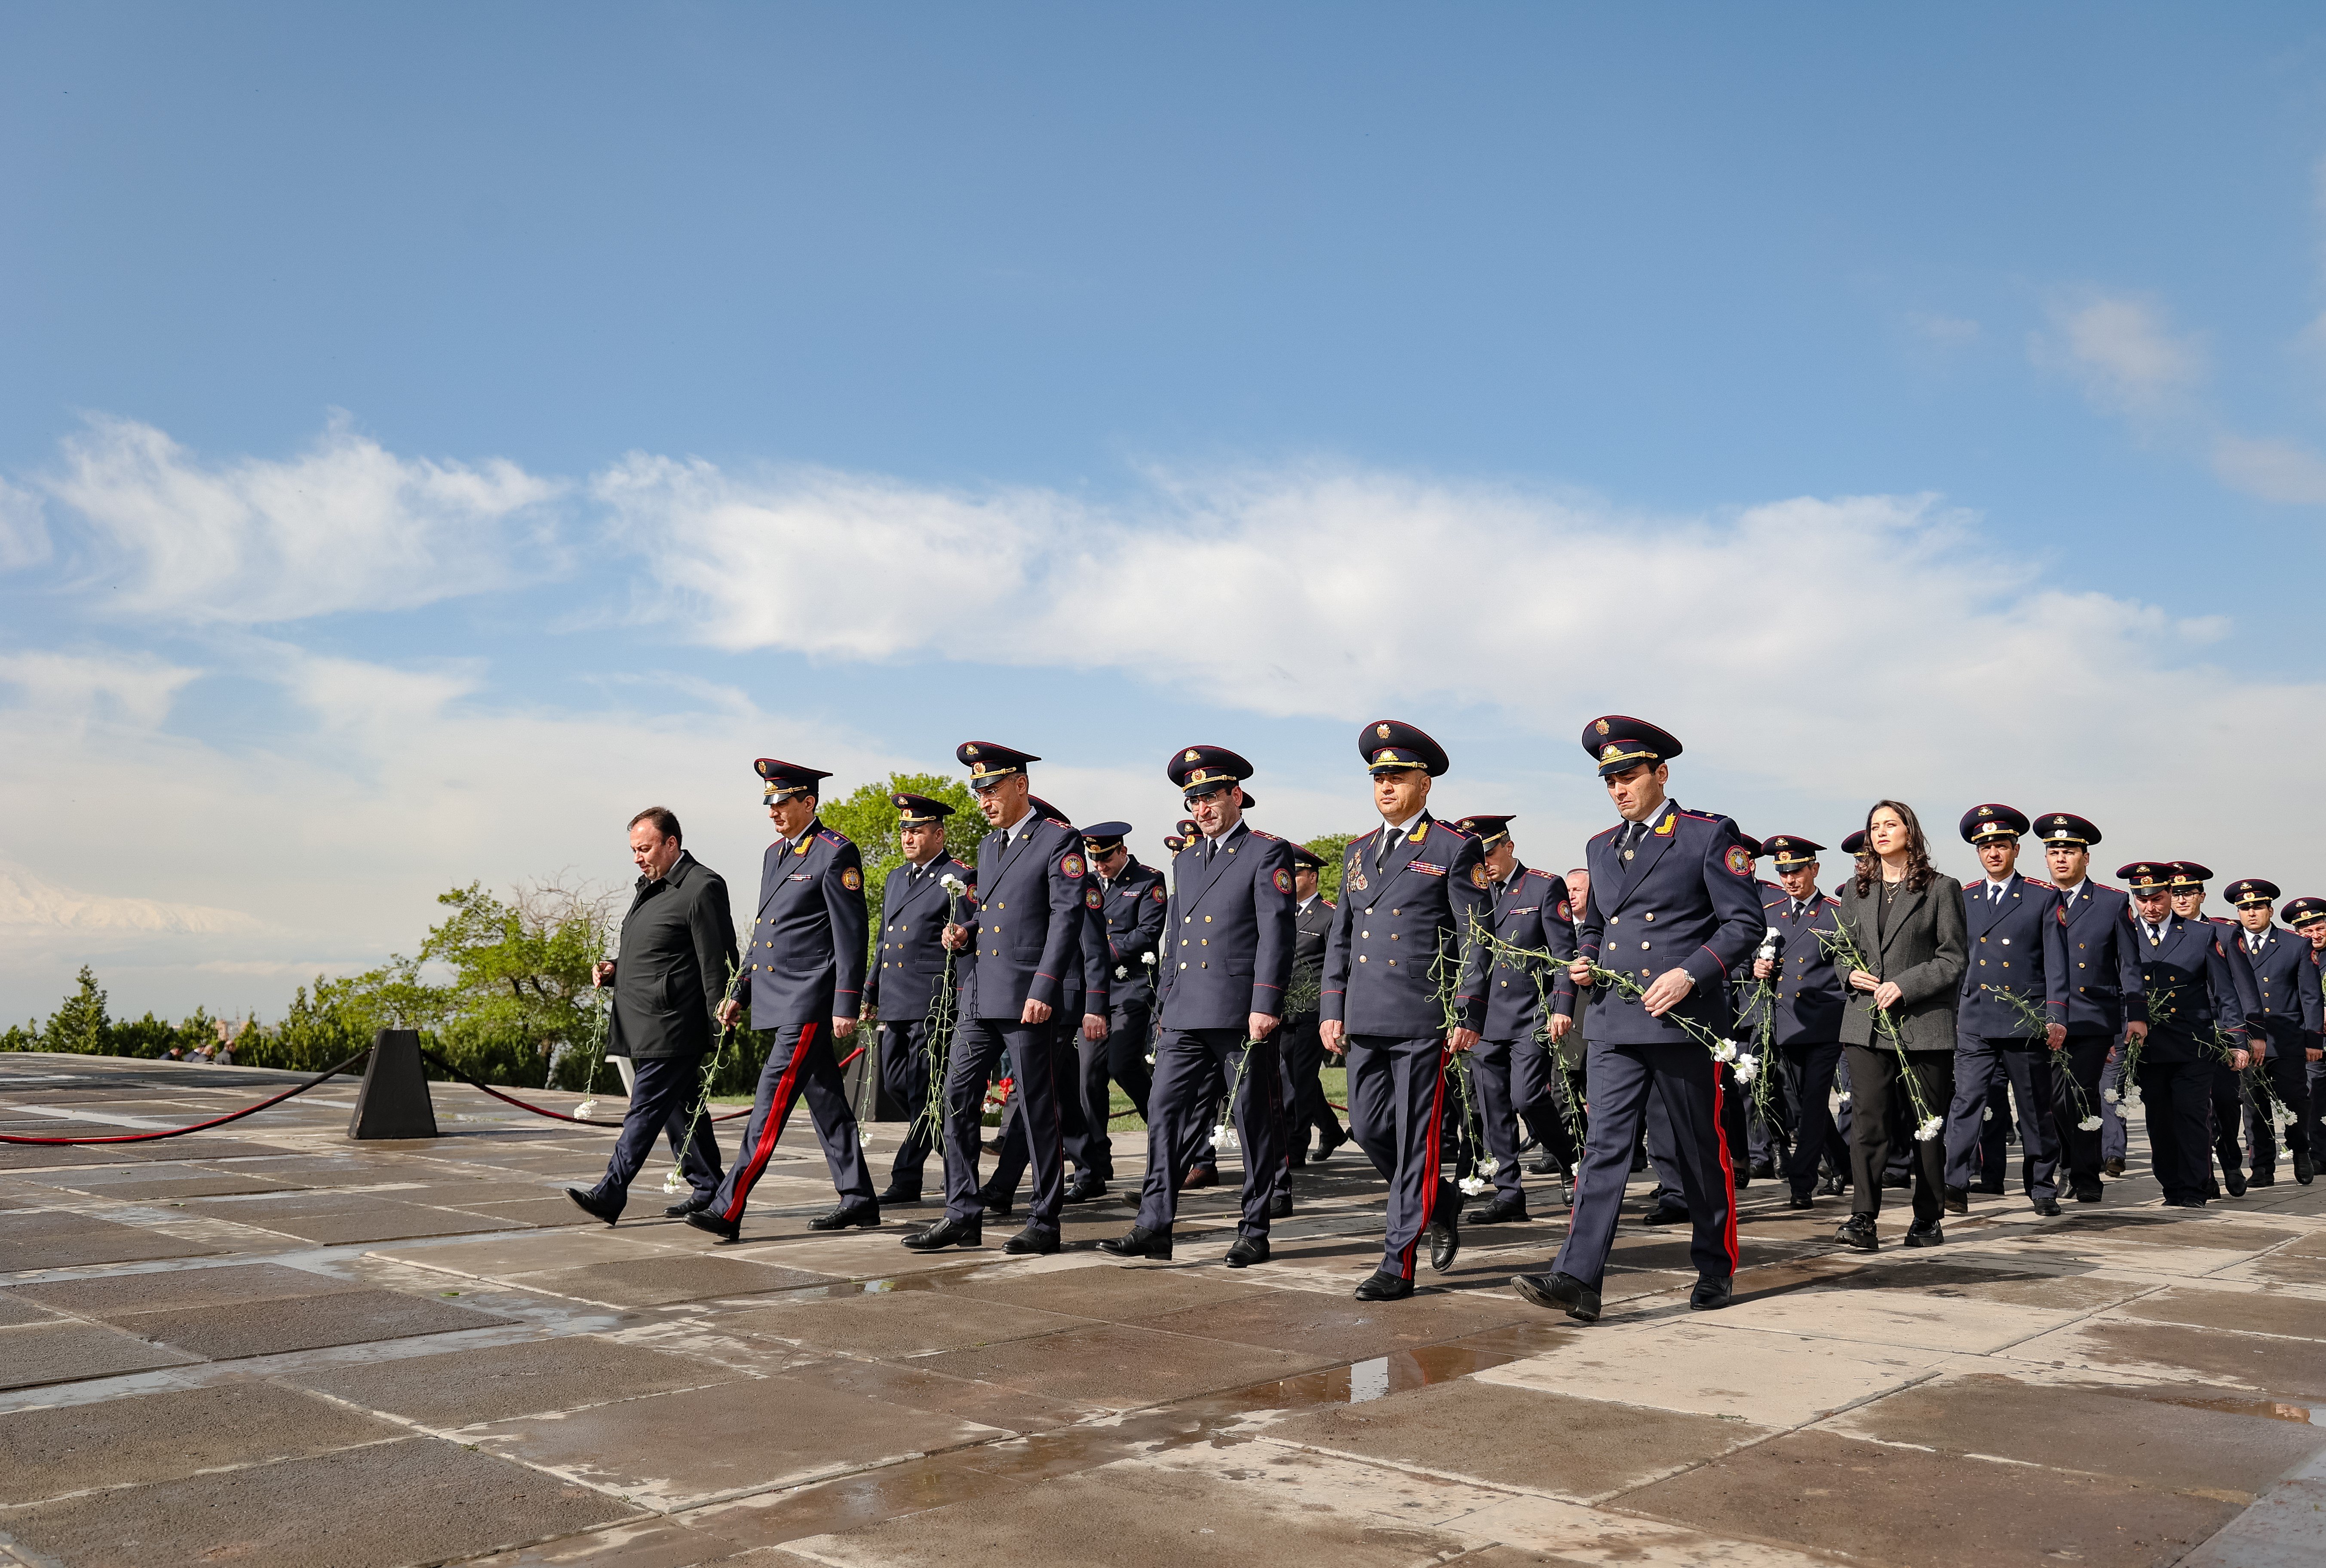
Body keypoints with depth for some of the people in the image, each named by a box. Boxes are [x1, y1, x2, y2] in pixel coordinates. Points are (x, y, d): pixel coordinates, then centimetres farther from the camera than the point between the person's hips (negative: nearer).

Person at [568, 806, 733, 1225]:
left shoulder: (703, 888, -11)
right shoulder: (648, 886, 18)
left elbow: (717, 963, -13)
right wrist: (613, 968, 8)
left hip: (670, 1028, -10)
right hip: (641, 1025, 10)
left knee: (646, 1110, -8)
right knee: (678, 1109, 13)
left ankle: (609, 1195, -8)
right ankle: (708, 1189, 21)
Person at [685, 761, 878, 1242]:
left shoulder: (836, 854, -10)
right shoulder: (775, 854, 17)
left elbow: (851, 934, -13)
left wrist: (847, 1005, -17)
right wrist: (739, 993, 19)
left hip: (809, 1002, -9)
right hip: (777, 999, 9)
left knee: (772, 1099, -10)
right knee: (824, 1099, 13)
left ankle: (728, 1209, -10)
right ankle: (858, 1200, 20)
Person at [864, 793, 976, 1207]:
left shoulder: (960, 879, -5)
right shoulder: (895, 879, 19)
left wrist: (965, 1006, -18)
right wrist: (870, 992, 23)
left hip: (933, 1002, -8)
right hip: (894, 1002, 8)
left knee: (922, 1091, -5)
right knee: (894, 1084, 11)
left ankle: (907, 1179, 2)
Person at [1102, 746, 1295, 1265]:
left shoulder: (1268, 853, -2)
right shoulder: (1186, 860, 19)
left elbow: (1276, 934, -10)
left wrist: (1265, 1006, -17)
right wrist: (1163, 1005, 18)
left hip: (1241, 1014, -6)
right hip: (1185, 1017, 6)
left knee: (1255, 1125, 3)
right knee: (1168, 1115, 2)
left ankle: (1254, 1232, 12)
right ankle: (1154, 1227, 5)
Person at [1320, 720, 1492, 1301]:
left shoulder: (1456, 849, -2)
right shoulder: (1358, 852, 15)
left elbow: (1474, 940, -5)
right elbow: (1340, 937, 18)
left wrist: (1468, 1017, -10)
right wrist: (1332, 1009, 10)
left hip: (1424, 1020, -6)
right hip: (1365, 1019, 6)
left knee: (1415, 1140, -1)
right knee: (1368, 1128, 9)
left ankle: (1399, 1264, 6)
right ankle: (1441, 1204, 32)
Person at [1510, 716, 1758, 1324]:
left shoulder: (1710, 835, -2)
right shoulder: (1601, 848, 16)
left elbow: (1745, 922, -5)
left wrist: (1689, 974, -16)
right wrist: (1585, 959, 5)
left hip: (1685, 1020, -4)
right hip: (1616, 1023, 4)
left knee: (1702, 1151, 8)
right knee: (1605, 1146, -4)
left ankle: (1717, 1268, 26)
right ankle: (1577, 1279, -10)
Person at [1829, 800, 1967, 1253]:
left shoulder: (1942, 888, 2)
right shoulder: (1855, 889, 14)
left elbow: (1954, 957, -3)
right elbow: (1841, 948, 19)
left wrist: (1905, 986, -14)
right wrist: (1851, 974, -3)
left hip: (1925, 1023, -3)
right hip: (1866, 1024, 3)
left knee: (1928, 1124, 6)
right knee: (1867, 1120, -6)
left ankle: (1928, 1218, 18)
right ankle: (1863, 1220, -9)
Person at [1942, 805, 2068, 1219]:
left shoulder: (2044, 898, 4)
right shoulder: (1963, 899, 11)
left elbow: (2056, 963, 0)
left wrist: (2056, 1017, -7)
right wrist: (1949, 1014, 7)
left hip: (2028, 1023, -1)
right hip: (1975, 1022, 1)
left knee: (2036, 1110, 8)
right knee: (1967, 1102, -8)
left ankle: (2043, 1189, 19)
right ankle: (1954, 1187, -10)